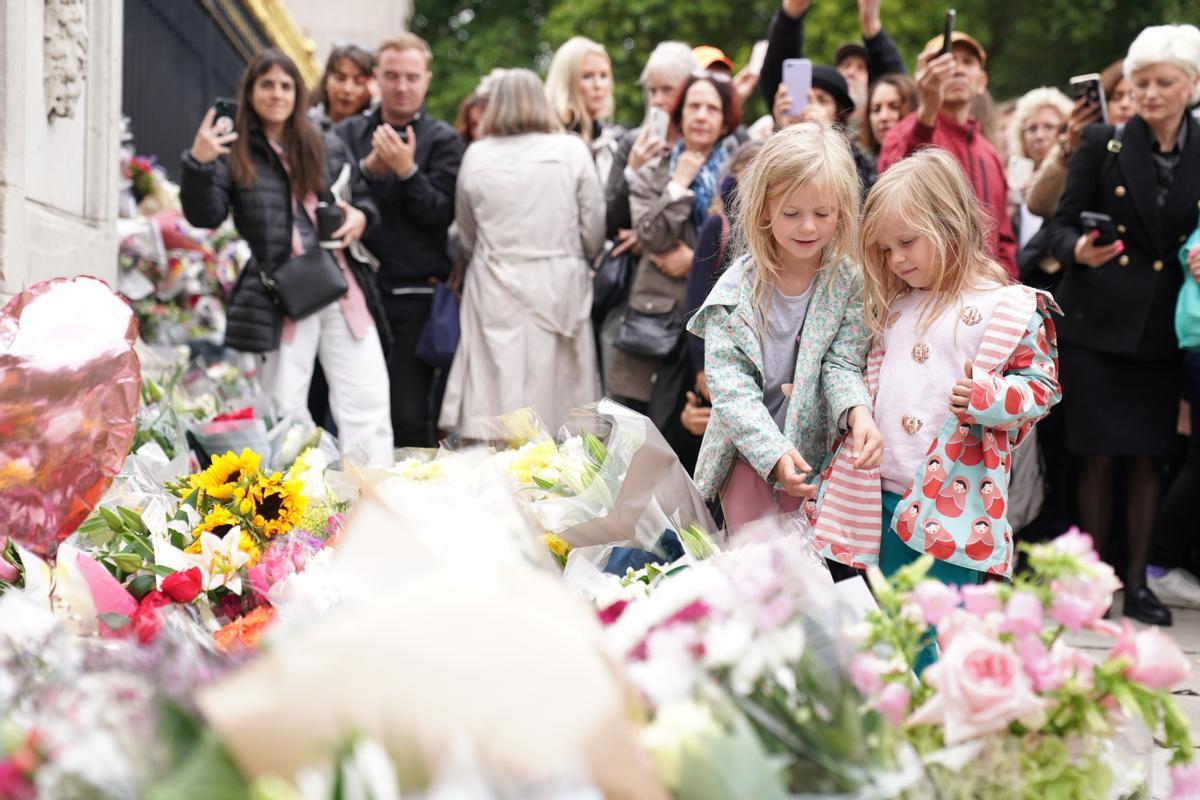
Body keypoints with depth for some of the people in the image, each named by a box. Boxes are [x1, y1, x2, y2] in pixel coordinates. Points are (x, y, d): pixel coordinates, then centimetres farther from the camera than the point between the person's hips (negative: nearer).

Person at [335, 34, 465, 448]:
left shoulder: (442, 140, 4)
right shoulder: (349, 134, 11)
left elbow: (442, 213, -6)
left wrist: (407, 171, -19)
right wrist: (366, 169, -14)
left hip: (414, 294, -2)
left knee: (410, 414, -4)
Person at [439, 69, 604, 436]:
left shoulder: (476, 156, 0)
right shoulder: (571, 151, -3)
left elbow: (466, 239, 9)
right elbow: (594, 230, 2)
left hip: (494, 294, 1)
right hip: (558, 290, -1)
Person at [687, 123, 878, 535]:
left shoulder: (850, 283, -7)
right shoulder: (738, 289, -11)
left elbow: (842, 364, -8)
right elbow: (730, 387, -14)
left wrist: (858, 412, -31)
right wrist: (774, 453, -27)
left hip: (817, 454, 1)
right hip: (747, 458, -1)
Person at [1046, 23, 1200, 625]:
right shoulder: (1102, 146, -1)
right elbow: (1060, 226, -2)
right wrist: (1078, 250, -22)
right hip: (1097, 321, -2)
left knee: (1147, 458, 5)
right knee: (1099, 457, 0)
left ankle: (1136, 583, 12)